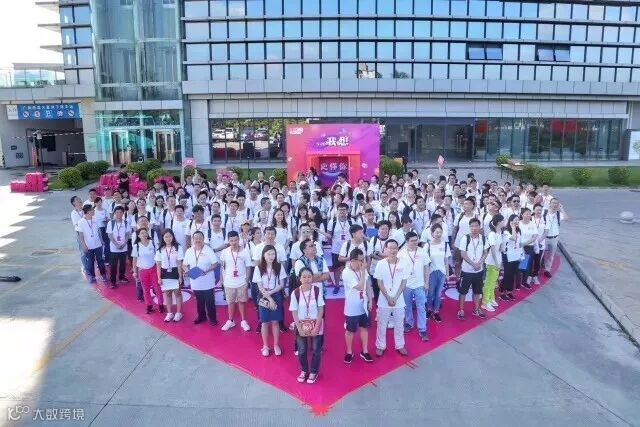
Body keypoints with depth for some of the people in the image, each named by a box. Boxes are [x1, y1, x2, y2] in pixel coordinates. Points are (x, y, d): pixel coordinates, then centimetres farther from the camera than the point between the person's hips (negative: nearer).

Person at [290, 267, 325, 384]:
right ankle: (304, 370, 33)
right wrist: (299, 328, -10)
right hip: (301, 325, 0)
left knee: (316, 350, 8)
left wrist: (316, 327, -12)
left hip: (316, 324, 0)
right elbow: (294, 312, -6)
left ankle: (313, 372, 28)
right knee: (302, 351, 10)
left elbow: (321, 310, -8)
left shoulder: (317, 291, -12)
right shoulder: (295, 293, -12)